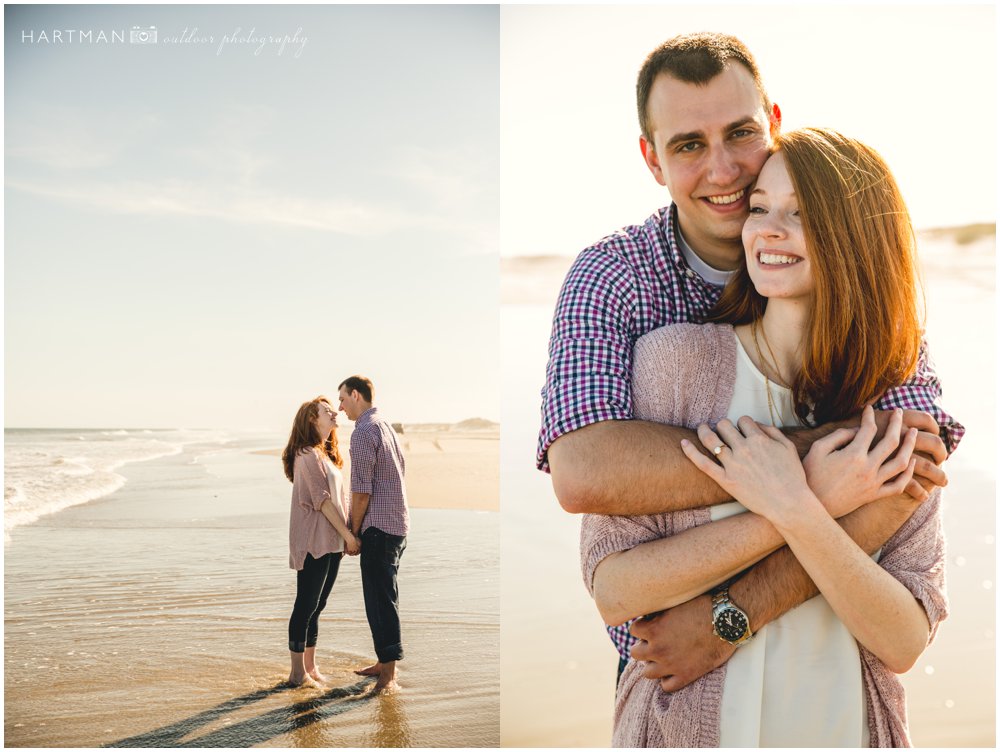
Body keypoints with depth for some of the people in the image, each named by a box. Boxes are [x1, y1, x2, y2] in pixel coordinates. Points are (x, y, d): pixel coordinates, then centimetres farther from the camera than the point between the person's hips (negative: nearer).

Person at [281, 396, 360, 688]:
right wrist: (348, 534, -15)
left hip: (330, 542, 9)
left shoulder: (327, 455, 18)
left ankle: (310, 667, 20)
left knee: (316, 606, 13)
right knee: (306, 606, -3)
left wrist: (346, 536, 10)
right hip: (313, 542, -9)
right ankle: (298, 673, 5)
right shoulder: (308, 456, -12)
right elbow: (322, 500, -16)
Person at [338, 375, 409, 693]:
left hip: (378, 528, -10)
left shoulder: (364, 431, -13)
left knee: (381, 599, -7)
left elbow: (361, 491, -17)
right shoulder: (386, 426, 17)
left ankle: (389, 676, -4)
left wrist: (352, 532, -7)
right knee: (384, 597, 16)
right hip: (396, 523, 10)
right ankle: (384, 663, 25)